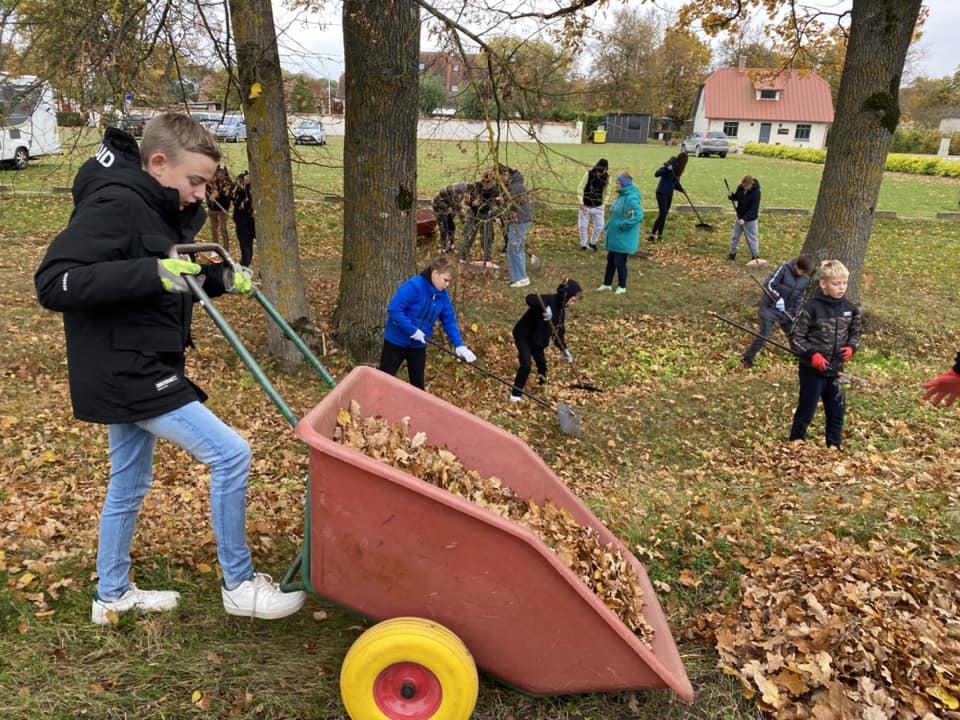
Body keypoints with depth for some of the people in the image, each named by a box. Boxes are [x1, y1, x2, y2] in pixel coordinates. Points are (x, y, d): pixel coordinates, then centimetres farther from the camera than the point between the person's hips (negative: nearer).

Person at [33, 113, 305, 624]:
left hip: (136, 370, 10)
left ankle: (112, 595, 39)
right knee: (230, 454, -10)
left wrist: (221, 279, 4)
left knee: (129, 485, 21)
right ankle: (239, 586, 5)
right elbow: (53, 284, -27)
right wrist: (152, 273, -34)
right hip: (125, 373, -10)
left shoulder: (159, 209, 11)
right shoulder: (113, 205, -19)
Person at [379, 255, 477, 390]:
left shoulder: (443, 295, -2)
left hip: (418, 345, 6)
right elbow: (394, 310, -28)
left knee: (418, 384, 17)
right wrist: (412, 330, -27)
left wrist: (459, 345, -10)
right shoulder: (413, 286, -25)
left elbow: (449, 321, 1)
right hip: (396, 341, -6)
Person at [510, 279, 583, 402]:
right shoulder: (549, 300, -25)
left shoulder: (561, 310, 2)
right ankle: (516, 394, -2)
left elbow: (559, 331, 8)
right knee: (526, 365, -13)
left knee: (542, 363, 16)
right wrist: (544, 308, -55)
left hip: (537, 339, 9)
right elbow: (530, 298, -43)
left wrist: (564, 350, 2)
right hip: (523, 335, -8)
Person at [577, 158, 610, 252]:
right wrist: (581, 203, -15)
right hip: (586, 206, -2)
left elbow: (607, 192, 8)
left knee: (599, 226, 5)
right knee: (582, 226, 2)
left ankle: (592, 243, 27)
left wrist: (604, 203, 1)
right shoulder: (588, 174, -16)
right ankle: (583, 244, 22)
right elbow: (580, 188, -11)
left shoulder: (607, 177, -7)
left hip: (598, 207, 2)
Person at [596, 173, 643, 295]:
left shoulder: (631, 198, -21)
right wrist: (608, 227, 13)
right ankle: (607, 284, 28)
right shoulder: (622, 196, 8)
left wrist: (623, 225, -25)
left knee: (620, 262, 2)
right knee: (610, 260, 15)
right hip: (614, 236, 9)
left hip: (623, 238, -9)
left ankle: (622, 287, 18)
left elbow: (639, 216, -29)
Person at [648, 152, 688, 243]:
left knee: (664, 215, 7)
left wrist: (680, 189, -2)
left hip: (669, 194, 8)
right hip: (662, 193, -8)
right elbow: (656, 174, -22)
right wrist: (666, 169, -36)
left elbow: (674, 183, 16)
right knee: (662, 214, -15)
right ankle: (651, 236, -14)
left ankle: (660, 236, 12)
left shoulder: (677, 168, 11)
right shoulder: (669, 164, -12)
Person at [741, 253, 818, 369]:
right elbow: (768, 284, -18)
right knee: (764, 335, -8)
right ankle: (747, 359, 4)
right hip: (770, 308, -5)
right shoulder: (785, 269, -16)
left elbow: (800, 298, 8)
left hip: (787, 311, 5)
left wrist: (796, 314, -1)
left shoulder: (806, 279, 0)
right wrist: (778, 298, -25)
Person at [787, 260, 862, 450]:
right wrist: (812, 355, -23)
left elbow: (855, 334, 15)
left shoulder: (850, 309, 1)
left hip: (836, 370, 5)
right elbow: (796, 338, -12)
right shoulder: (812, 308, -15)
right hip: (812, 370, -5)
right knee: (806, 411, 5)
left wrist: (851, 348, -5)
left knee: (837, 411, 15)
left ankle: (835, 447, 30)